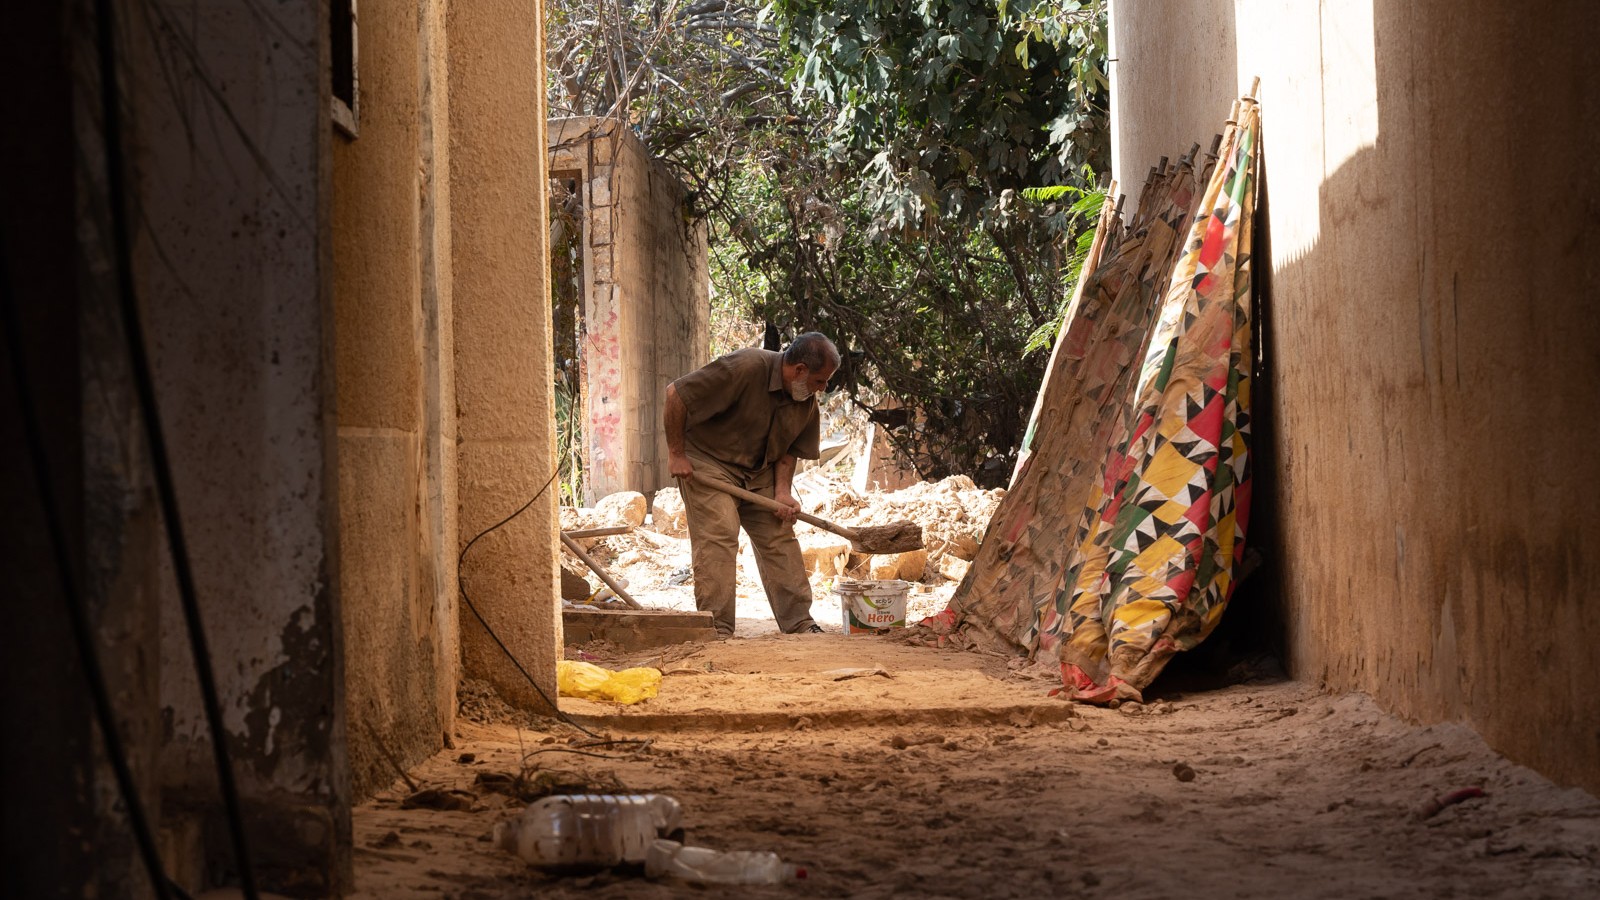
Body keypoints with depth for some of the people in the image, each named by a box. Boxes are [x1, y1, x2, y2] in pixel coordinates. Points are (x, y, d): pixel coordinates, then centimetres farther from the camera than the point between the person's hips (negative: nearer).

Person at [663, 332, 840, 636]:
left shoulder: (807, 400, -5)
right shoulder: (745, 368, -29)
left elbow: (789, 449, 6)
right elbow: (676, 394, -26)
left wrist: (782, 491, -12)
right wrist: (676, 454, -20)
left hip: (759, 471, 7)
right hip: (707, 460, -7)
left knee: (780, 537, 1)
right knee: (718, 537, -17)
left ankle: (800, 625, 6)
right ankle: (717, 629, -16)